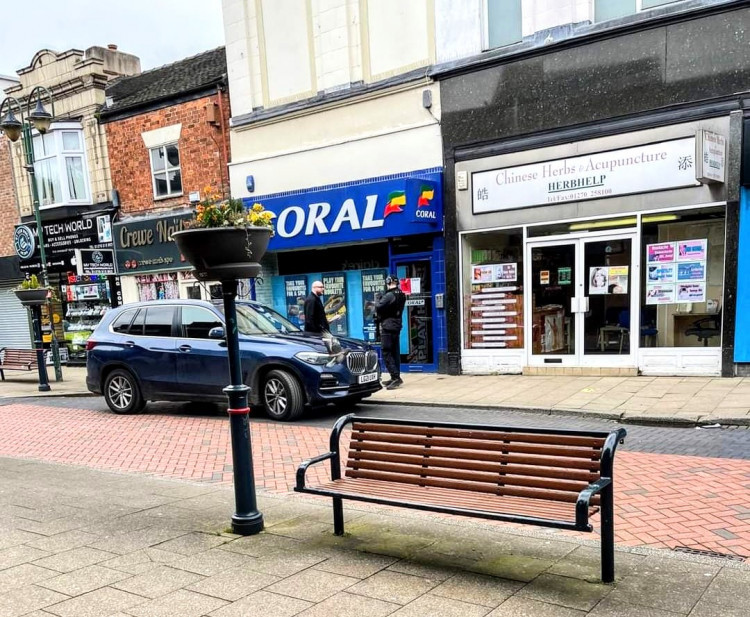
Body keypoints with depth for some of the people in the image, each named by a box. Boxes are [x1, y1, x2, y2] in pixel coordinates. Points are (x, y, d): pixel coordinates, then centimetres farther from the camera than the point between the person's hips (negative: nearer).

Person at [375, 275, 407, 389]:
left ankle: (396, 377, -14)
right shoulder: (402, 295, 10)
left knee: (387, 353, -6)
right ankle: (395, 378, 16)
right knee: (395, 352, 11)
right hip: (397, 326, 9)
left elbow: (377, 307, -19)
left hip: (387, 327, -9)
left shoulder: (389, 295, -18)